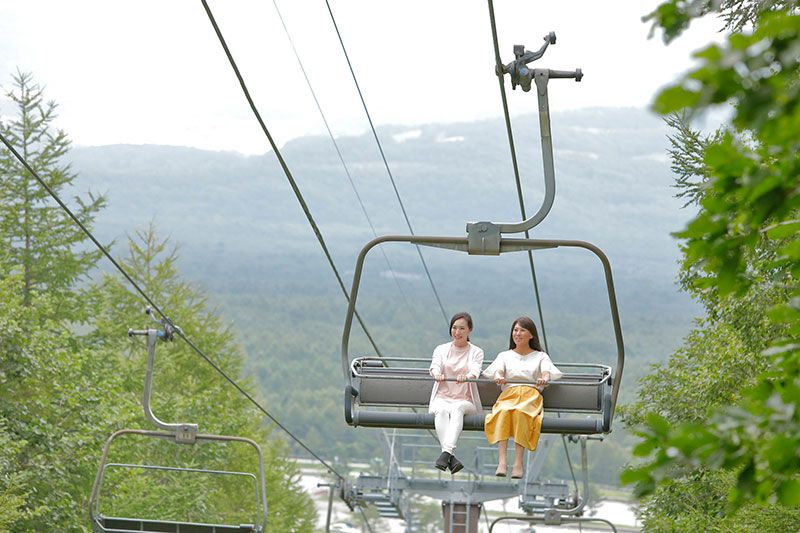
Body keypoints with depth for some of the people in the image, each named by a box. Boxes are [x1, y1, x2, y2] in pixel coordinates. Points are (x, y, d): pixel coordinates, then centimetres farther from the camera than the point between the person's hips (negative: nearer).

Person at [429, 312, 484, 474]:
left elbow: (475, 371, -9)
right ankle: (451, 459, -51)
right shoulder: (441, 349, 18)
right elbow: (435, 365, -4)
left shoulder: (476, 352, 13)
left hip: (465, 401, -1)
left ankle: (446, 452, -55)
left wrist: (466, 376, -34)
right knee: (442, 410, -35)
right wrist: (437, 374, -30)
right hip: (442, 398, 1)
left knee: (457, 408, -37)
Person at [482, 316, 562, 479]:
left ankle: (518, 462, -43)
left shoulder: (540, 356, 23)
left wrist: (544, 378, -25)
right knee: (503, 411, -37)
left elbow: (546, 371, 1)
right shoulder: (504, 355, 26)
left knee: (520, 412, -38)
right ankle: (502, 461, -47)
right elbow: (498, 370, 4)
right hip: (508, 394, 1)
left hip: (531, 396, -1)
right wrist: (498, 376, -22)